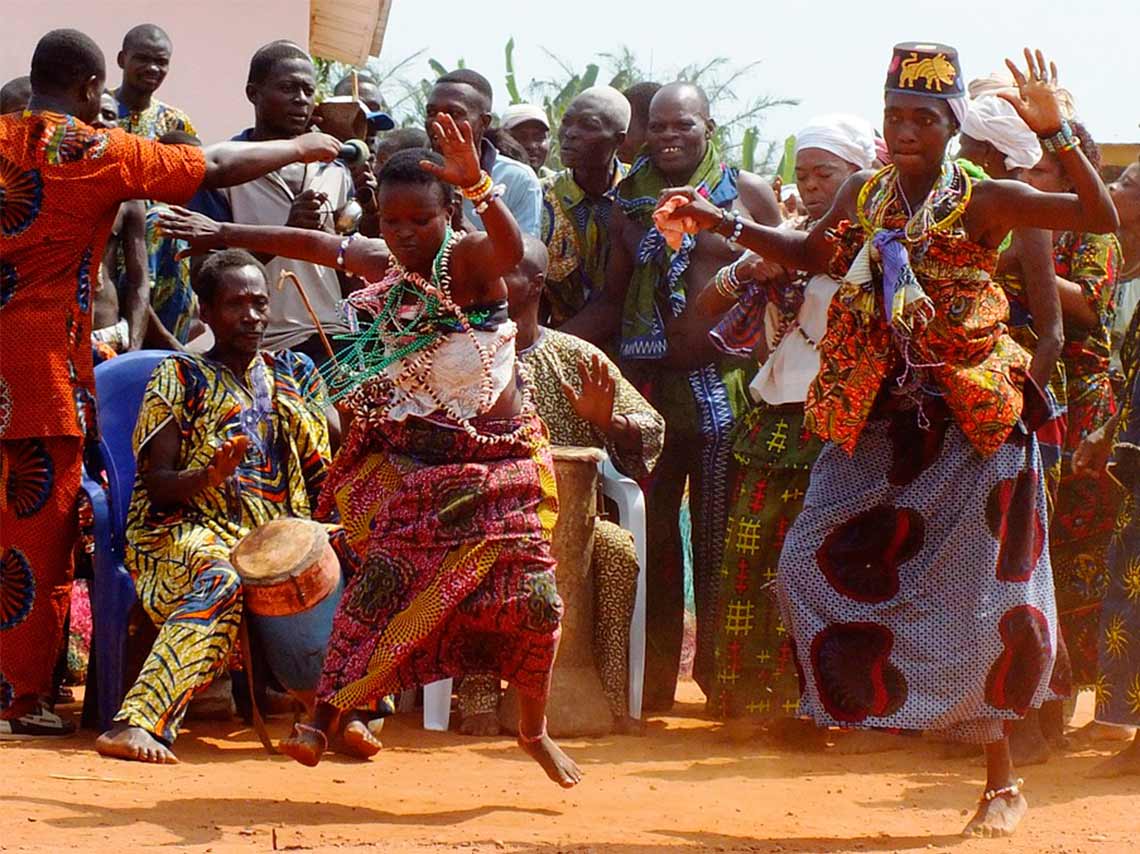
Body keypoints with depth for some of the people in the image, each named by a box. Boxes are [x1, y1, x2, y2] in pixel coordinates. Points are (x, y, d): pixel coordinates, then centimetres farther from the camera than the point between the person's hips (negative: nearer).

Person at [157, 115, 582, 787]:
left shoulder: (467, 260, -15)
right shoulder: (381, 265, 1)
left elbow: (510, 248, -40)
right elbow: (314, 243, 19)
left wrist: (477, 182, -59)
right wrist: (224, 235, 28)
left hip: (498, 466, -3)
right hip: (416, 467, 3)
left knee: (531, 598, -8)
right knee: (383, 581, -13)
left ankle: (535, 730, 14)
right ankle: (323, 719, -13)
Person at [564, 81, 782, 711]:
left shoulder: (748, 193, 5)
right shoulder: (631, 201, 10)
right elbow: (612, 300, 13)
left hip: (728, 388, -2)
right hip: (650, 384, 2)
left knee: (721, 538, 1)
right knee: (648, 536, 3)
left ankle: (723, 677, 8)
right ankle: (651, 678, 10)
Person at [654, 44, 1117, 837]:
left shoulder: (984, 201, -8)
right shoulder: (863, 195, 7)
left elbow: (1102, 216, -16)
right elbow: (807, 253, 24)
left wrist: (1056, 131, -27)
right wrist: (725, 223, 13)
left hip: (971, 426, -5)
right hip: (880, 424, 5)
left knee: (978, 595, -5)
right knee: (815, 564, 0)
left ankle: (1002, 777, 6)